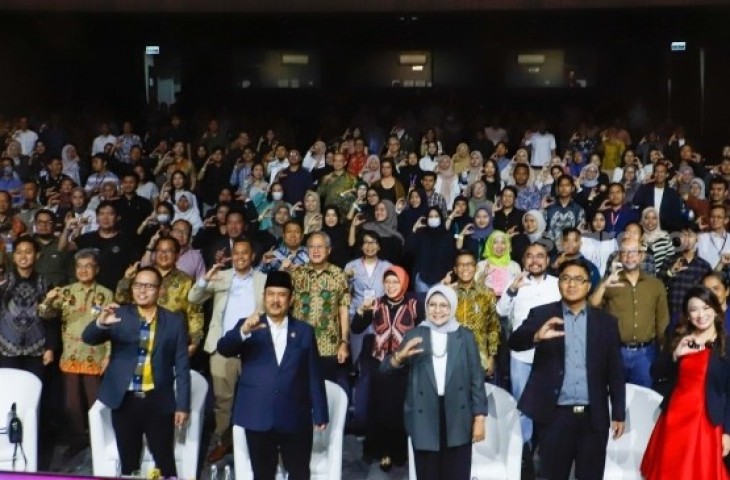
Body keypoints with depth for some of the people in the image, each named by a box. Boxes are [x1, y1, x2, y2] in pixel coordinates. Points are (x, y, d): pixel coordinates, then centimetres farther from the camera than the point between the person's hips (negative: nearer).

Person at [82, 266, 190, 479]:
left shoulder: (174, 321, 3)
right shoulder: (119, 315, 5)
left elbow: (182, 366, 2)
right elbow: (88, 338, -6)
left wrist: (182, 405, -2)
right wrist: (101, 323, -29)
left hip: (158, 401, -1)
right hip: (125, 400, 1)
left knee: (165, 462, 3)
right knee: (128, 463, 11)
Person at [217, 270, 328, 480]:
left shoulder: (304, 331, 7)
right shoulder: (247, 326, 4)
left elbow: (314, 375, 5)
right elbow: (223, 349, -14)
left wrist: (320, 414, 2)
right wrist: (243, 332, -33)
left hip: (296, 419, 0)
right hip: (258, 418, 0)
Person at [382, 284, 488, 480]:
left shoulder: (465, 336, 3)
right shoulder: (414, 335, 4)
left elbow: (477, 378, 3)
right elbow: (386, 369, -1)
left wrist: (479, 418, -2)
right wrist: (401, 355, -23)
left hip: (457, 418, 0)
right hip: (424, 418, 0)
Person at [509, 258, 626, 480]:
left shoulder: (605, 321, 7)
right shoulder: (542, 315, 3)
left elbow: (615, 370, 8)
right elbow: (515, 341, -13)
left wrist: (618, 413, 4)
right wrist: (537, 336, -34)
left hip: (593, 417, 2)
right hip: (555, 415, -1)